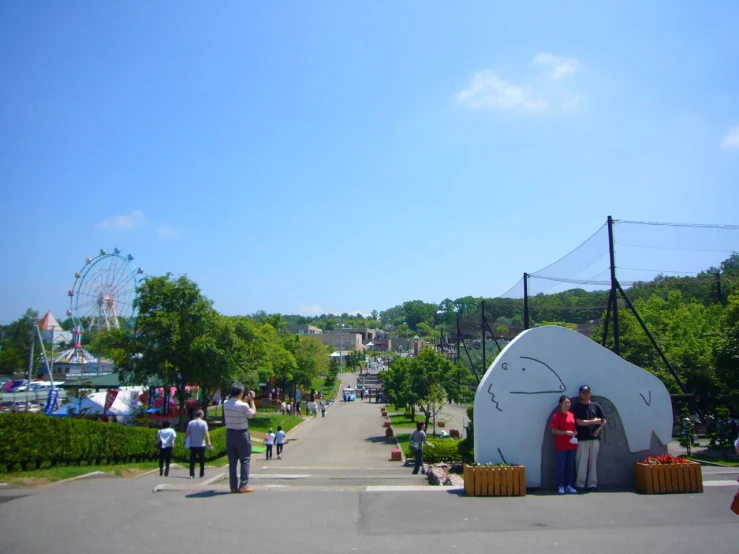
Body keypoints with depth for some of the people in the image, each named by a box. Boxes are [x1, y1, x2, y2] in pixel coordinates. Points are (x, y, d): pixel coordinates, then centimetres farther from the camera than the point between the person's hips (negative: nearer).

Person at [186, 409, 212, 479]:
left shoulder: (190, 423, 2)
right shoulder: (203, 423, -6)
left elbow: (187, 433, 1)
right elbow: (206, 433, -16)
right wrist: (209, 442, -19)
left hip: (192, 445, 2)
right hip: (201, 445, -2)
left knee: (192, 460, 4)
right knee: (202, 460, 9)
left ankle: (192, 474, -2)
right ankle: (202, 474, 14)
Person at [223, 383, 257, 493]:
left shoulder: (225, 404, -2)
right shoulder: (243, 405, -19)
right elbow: (253, 414, -2)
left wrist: (245, 400, 22)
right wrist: (251, 400, 6)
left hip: (230, 434, 5)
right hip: (242, 434, -5)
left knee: (232, 461, 9)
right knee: (245, 460, 5)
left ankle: (234, 486, 11)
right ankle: (243, 485, 2)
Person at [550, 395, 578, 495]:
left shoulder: (572, 414, 9)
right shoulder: (557, 415, -7)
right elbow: (554, 430, -11)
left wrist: (575, 432, 0)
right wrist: (566, 432, -19)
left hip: (572, 445, 5)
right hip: (561, 446, -5)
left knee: (570, 466, 9)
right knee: (561, 466, -1)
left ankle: (569, 486, 16)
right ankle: (561, 486, 6)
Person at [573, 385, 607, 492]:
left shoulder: (596, 405, 10)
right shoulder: (577, 407, 1)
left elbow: (604, 421, 13)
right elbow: (579, 422, -8)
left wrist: (598, 430, -2)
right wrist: (593, 421, -4)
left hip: (595, 438, 3)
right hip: (582, 439, -3)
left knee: (593, 462, 5)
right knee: (582, 462, -3)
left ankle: (592, 484, 11)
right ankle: (580, 484, 3)